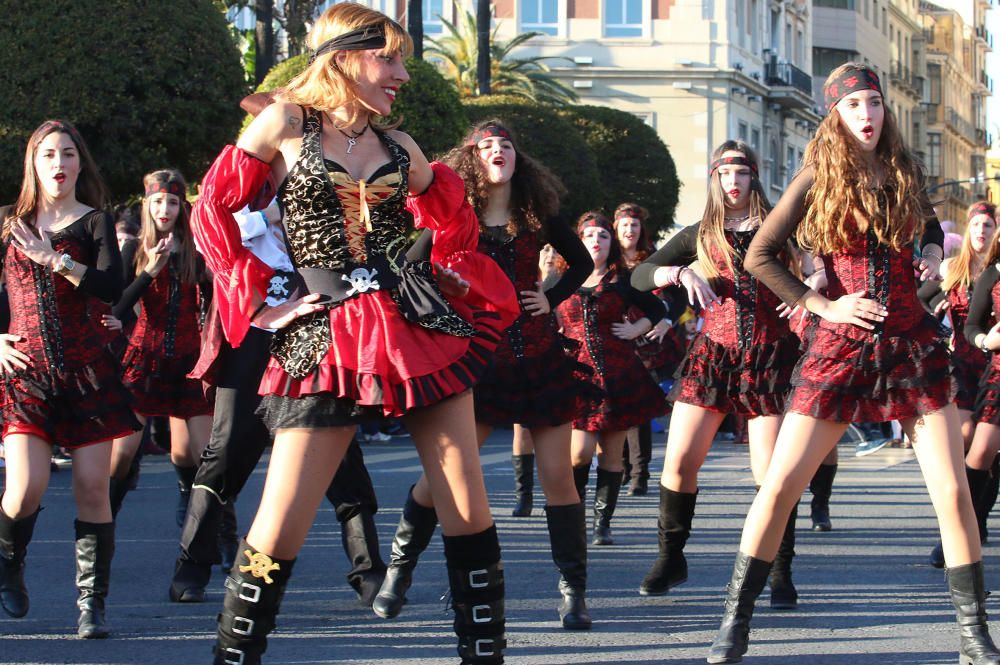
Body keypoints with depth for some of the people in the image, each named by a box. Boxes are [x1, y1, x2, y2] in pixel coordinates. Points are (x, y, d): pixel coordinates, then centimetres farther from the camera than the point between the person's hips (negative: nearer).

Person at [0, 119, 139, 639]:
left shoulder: (93, 221, 5)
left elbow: (113, 288, -11)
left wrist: (54, 260, -17)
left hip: (85, 370, 0)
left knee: (93, 488, -5)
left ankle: (91, 604, 3)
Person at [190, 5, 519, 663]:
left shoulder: (398, 145, 13)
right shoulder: (285, 123, 1)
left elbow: (453, 223, 28)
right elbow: (213, 212, 2)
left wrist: (456, 278, 12)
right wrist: (261, 305, -2)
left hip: (422, 324, 4)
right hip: (329, 338, -4)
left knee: (470, 510, -1)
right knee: (280, 528, -7)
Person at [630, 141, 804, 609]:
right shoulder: (700, 236, 13)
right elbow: (640, 276, 7)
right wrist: (679, 273, -12)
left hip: (768, 357, -2)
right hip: (713, 353, 2)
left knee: (771, 471, -8)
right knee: (679, 461, -3)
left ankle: (780, 574, 1)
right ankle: (670, 558, 13)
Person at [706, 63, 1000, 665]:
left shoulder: (903, 171, 9)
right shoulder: (818, 179, 0)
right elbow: (759, 257, -2)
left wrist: (932, 252, 8)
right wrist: (823, 305, -8)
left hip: (913, 343, 2)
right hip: (840, 345, -2)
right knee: (781, 485, -6)